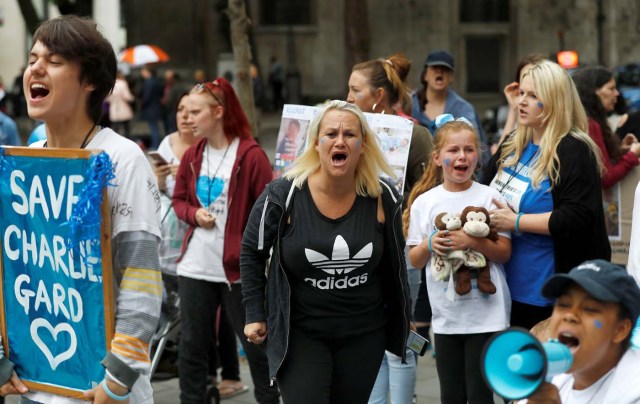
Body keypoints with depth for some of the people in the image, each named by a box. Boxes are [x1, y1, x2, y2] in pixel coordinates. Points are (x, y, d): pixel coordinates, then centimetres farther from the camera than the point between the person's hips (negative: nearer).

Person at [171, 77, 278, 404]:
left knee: (255, 343, 7)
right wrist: (194, 214, -5)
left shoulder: (251, 155, -10)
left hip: (238, 267, -5)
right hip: (195, 265, 5)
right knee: (192, 344, 9)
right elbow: (179, 199, 17)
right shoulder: (192, 155, 6)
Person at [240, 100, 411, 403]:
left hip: (364, 335, 3)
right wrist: (255, 315, 0)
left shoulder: (383, 198, -5)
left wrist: (400, 319, 16)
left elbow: (395, 259, 11)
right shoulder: (283, 195, -12)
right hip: (299, 334, -3)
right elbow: (252, 252, 1)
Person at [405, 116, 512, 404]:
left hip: (486, 312, -3)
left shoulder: (489, 197, -3)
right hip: (446, 314, 3)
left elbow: (504, 251, -5)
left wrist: (472, 242, -21)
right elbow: (415, 261, 7)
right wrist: (429, 245, -14)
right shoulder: (424, 202, 3)